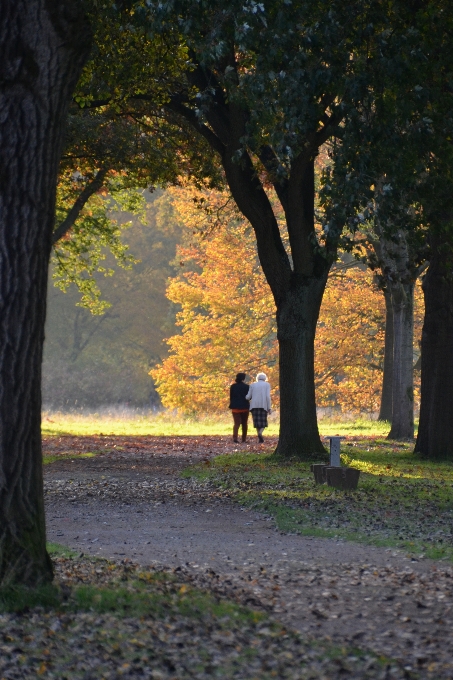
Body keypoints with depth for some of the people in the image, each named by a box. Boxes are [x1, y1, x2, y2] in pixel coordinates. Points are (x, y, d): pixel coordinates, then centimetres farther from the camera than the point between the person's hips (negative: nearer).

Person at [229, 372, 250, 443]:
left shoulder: (233, 386, 1)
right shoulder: (246, 387, -7)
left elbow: (231, 397, 5)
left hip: (235, 407, 1)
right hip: (244, 407, -1)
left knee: (236, 423, -2)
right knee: (244, 423, 13)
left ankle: (235, 437, -22)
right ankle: (244, 438, 17)